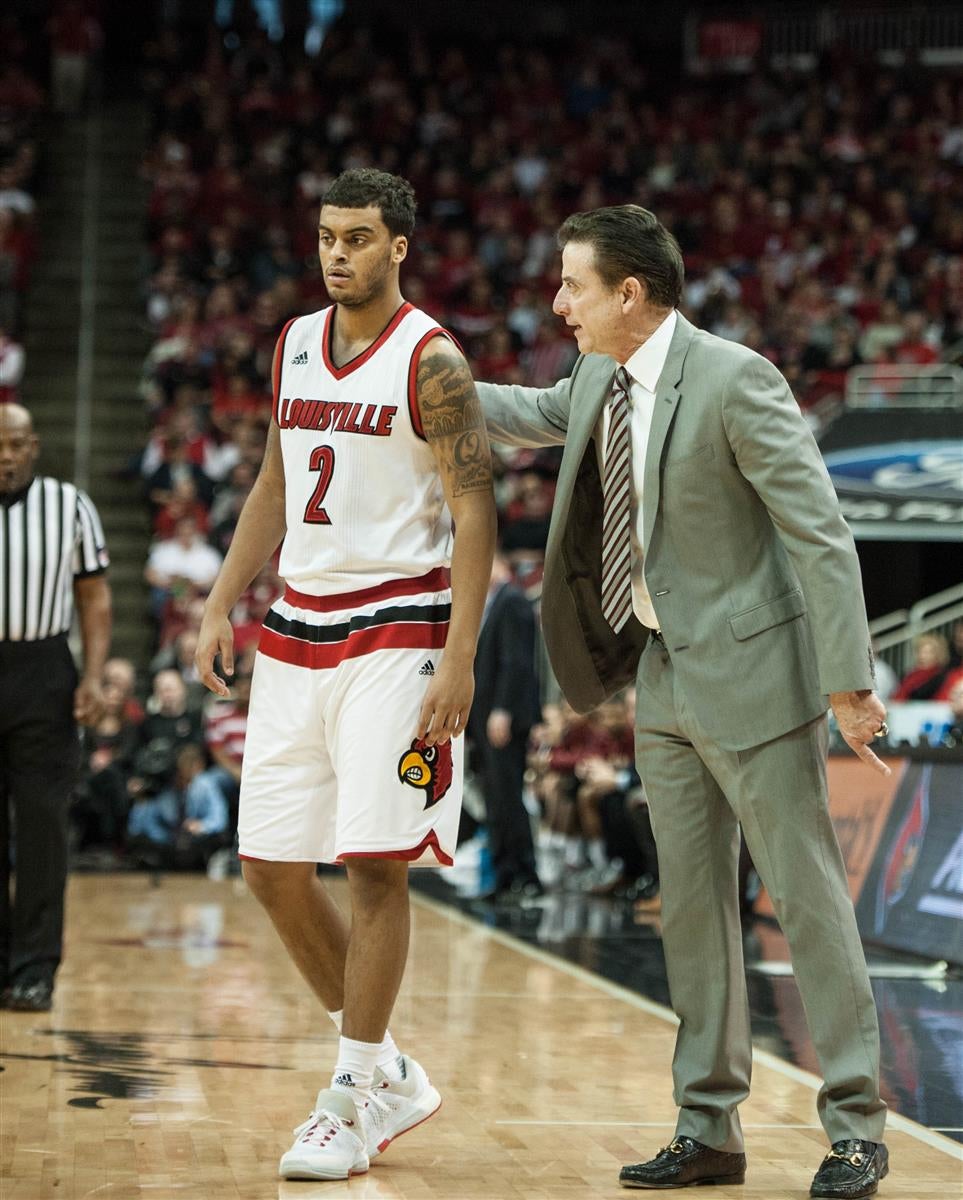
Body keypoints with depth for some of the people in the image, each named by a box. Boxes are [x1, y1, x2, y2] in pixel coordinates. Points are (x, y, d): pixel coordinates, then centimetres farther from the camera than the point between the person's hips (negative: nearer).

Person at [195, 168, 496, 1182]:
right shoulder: (295, 345, 12)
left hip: (396, 633, -7)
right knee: (272, 868, 6)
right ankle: (389, 1075, 20)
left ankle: (353, 1102, 2)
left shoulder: (429, 361, -10)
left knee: (374, 863, -8)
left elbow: (474, 511, -13)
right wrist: (220, 606, 12)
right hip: (296, 630, 7)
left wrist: (458, 660, -20)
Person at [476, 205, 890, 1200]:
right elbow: (540, 415, 31)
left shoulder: (735, 381, -18)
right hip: (665, 677, 8)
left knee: (805, 893, -3)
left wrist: (848, 681, -22)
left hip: (751, 671, -8)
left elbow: (821, 533, -19)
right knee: (691, 902, 10)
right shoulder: (602, 378, 5)